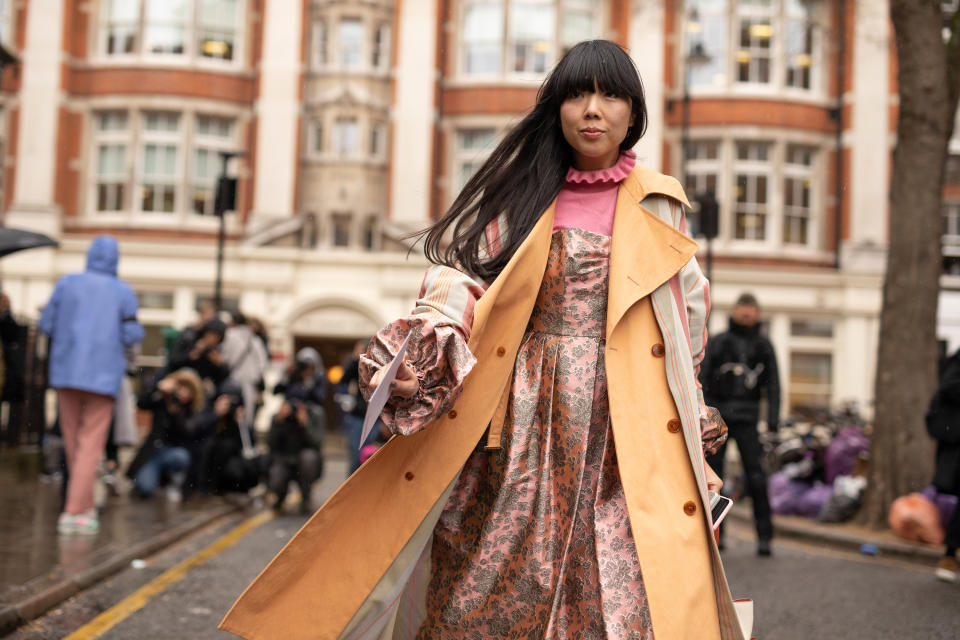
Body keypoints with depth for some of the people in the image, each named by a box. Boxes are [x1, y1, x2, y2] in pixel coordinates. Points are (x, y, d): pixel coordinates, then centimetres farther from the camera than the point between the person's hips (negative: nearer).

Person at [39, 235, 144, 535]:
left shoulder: (67, 283, 3)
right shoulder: (124, 291, -1)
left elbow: (46, 324, 5)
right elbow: (131, 336, -5)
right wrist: (137, 330, 16)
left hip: (66, 371, 2)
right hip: (102, 375, -2)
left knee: (73, 442, 13)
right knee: (91, 444, 0)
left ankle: (85, 507, 19)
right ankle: (74, 512, -8)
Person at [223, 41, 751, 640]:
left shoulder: (661, 206, 12)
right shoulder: (521, 192, 10)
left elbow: (687, 321, 16)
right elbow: (461, 275, -1)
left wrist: (694, 438, 14)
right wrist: (429, 347, -21)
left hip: (628, 436, 0)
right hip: (523, 426, 0)